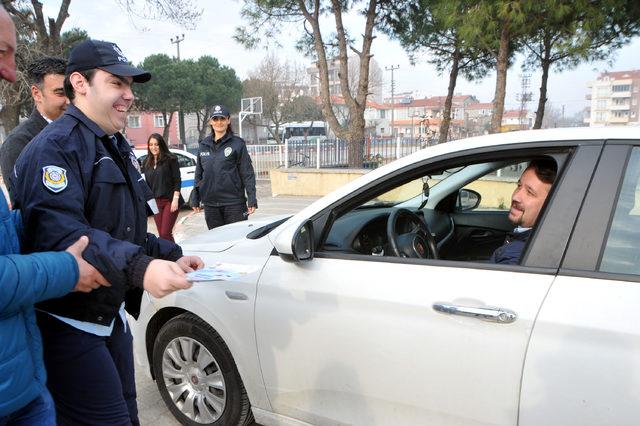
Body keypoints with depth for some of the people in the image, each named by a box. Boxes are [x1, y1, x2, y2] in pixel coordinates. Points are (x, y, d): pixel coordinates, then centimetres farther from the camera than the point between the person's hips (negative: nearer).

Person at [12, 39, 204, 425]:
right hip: (67, 324, -9)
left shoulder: (118, 147, 14)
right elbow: (58, 232, -33)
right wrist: (139, 268, -43)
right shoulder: (56, 146, -17)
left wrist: (172, 256, 5)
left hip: (111, 316, 9)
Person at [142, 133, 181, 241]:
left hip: (169, 201, -5)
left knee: (165, 233, -12)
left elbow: (177, 181, -7)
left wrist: (175, 199, -14)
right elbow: (147, 183, 16)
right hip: (155, 202, 6)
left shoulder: (170, 159, -4)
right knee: (161, 234, 7)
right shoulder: (147, 162, 11)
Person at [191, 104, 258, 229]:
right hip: (210, 204, 4)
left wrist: (252, 200, -12)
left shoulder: (237, 144, -3)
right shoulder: (204, 145, 10)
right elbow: (199, 174, 16)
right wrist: (195, 199, 12)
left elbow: (247, 173, -5)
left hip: (233, 203, -4)